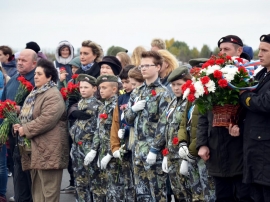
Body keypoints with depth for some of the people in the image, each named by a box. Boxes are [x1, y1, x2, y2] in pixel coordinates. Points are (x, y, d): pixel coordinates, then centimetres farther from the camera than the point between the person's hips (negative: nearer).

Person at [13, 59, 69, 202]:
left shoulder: (53, 95, -12)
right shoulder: (35, 93, 19)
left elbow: (47, 119, -23)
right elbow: (27, 116, 26)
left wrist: (26, 130, -16)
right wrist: (20, 126, 3)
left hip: (48, 148, -10)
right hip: (35, 147, 10)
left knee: (48, 189, -6)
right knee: (37, 188, 13)